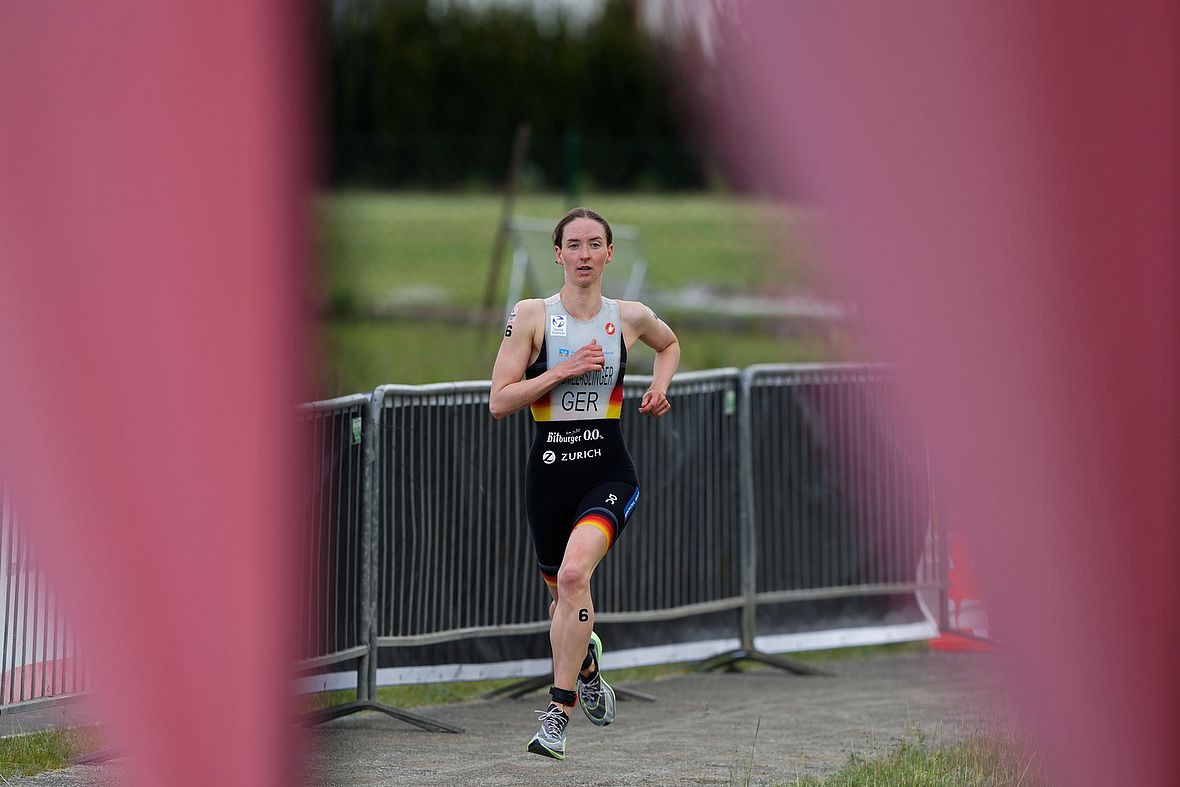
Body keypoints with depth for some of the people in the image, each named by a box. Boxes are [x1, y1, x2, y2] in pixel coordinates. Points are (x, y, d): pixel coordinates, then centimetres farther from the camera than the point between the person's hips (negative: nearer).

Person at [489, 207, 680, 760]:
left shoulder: (631, 318, 4)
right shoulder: (531, 316, -2)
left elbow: (670, 344, 28)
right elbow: (499, 403, -6)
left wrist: (661, 385, 9)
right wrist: (562, 371, -14)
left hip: (608, 471, -1)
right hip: (549, 470, 1)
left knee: (574, 573, -26)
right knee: (561, 592, 16)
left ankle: (559, 711, -21)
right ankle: (587, 667, 51)